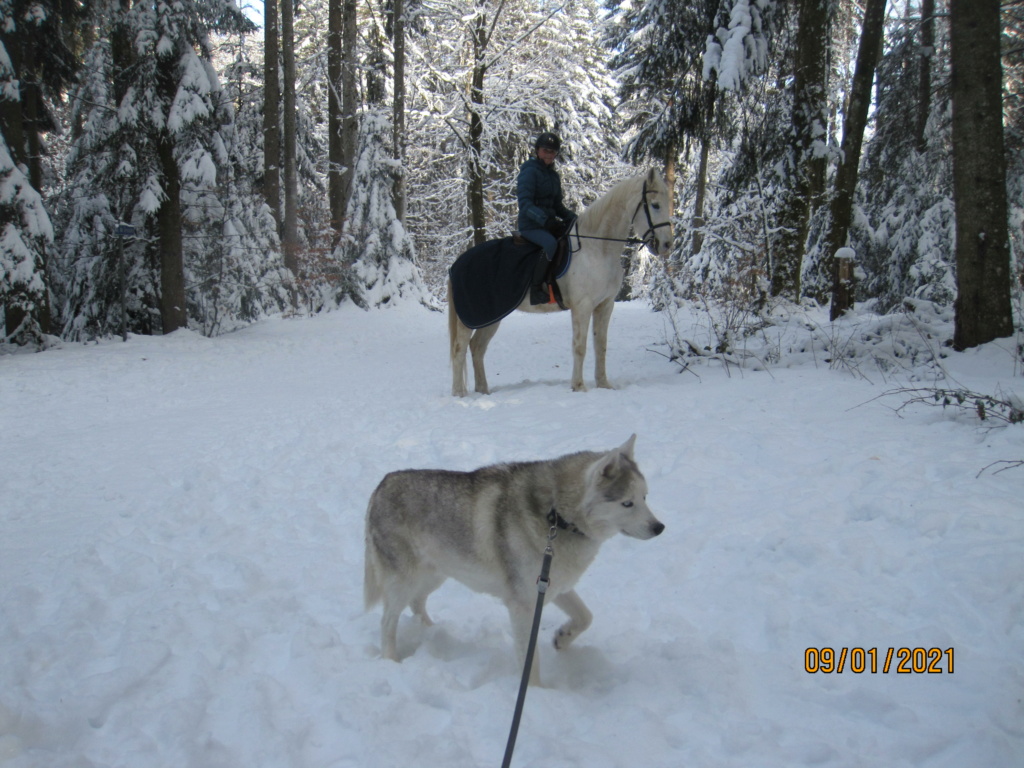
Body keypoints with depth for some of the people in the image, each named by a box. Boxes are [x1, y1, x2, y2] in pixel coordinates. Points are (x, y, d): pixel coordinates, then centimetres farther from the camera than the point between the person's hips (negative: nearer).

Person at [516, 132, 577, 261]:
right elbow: (525, 204, -18)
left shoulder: (554, 175, 16)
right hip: (530, 226, -8)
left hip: (549, 223, 8)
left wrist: (573, 218, 2)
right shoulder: (530, 171, -7)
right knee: (551, 243, -34)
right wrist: (544, 219, -32)